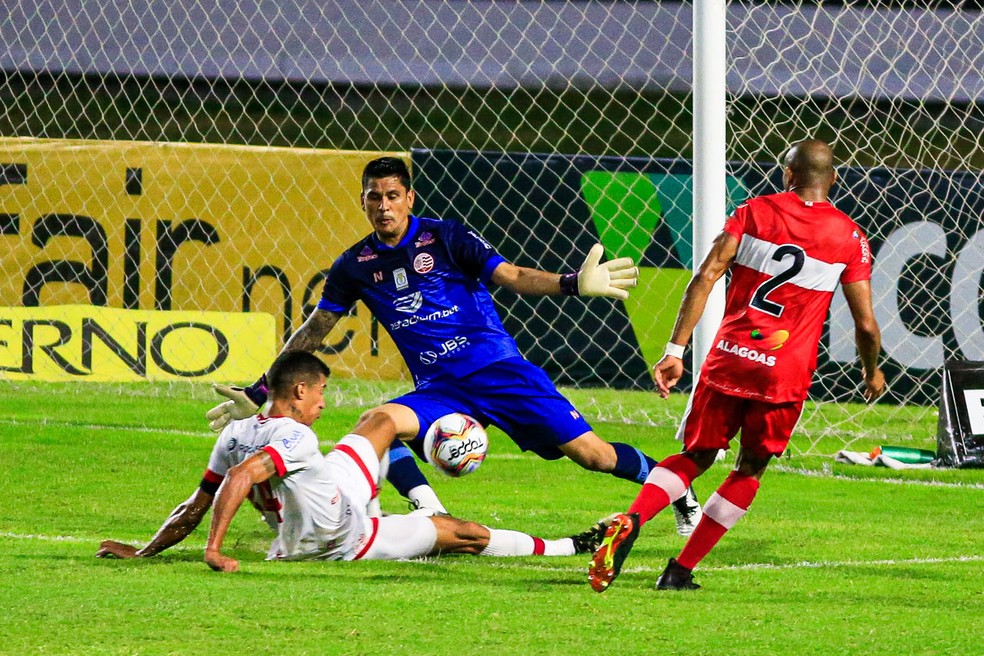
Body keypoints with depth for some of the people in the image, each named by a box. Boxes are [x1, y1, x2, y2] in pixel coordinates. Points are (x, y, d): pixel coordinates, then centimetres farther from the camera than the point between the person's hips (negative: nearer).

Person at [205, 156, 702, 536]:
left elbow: (511, 277, -9)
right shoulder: (355, 267, 7)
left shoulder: (445, 238, -2)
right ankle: (430, 513, -32)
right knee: (376, 423, -28)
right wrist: (258, 393, 13)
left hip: (501, 371, -3)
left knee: (587, 451, -8)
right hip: (439, 391, 3)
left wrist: (573, 284, -27)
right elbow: (313, 332, 15)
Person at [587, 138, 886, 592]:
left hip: (729, 359, 1)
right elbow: (866, 325, 3)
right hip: (786, 373, -1)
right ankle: (680, 571, 9)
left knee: (695, 457, 13)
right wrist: (872, 371, 24)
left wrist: (675, 351, -6)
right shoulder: (850, 239, 3)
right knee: (750, 470, 15)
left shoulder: (754, 212, 5)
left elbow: (706, 277, -5)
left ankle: (631, 522, -14)